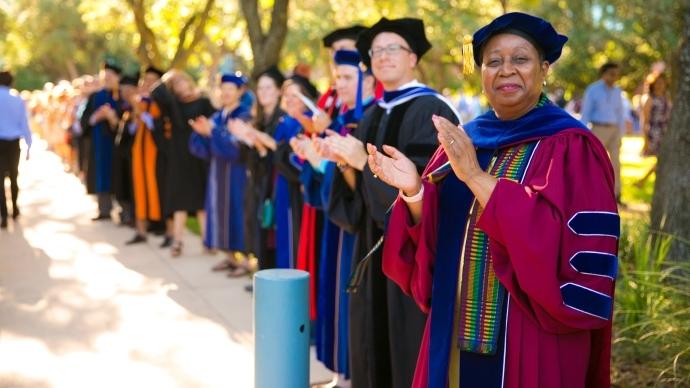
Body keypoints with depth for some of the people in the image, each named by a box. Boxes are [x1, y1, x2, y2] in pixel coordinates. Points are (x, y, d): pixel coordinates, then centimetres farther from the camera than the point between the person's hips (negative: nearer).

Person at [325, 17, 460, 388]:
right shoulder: (372, 116, 14)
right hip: (374, 243, 7)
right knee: (373, 337, 11)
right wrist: (345, 162, -7)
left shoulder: (431, 109, -9)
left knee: (410, 340, -1)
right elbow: (359, 189, 13)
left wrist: (364, 160, -19)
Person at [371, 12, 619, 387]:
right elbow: (433, 241, 6)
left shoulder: (570, 147, -9)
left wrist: (477, 177, -25)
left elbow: (555, 240, -23)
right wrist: (413, 193, -14)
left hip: (530, 343, -5)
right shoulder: (463, 141, 7)